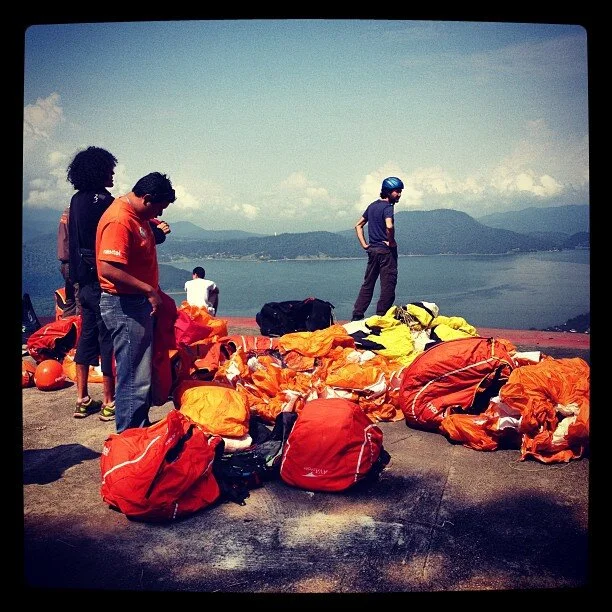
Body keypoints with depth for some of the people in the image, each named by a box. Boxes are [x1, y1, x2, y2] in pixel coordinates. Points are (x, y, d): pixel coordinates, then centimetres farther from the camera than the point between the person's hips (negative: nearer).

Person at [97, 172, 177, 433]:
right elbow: (108, 269, -30)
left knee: (142, 371, 19)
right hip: (125, 306, -11)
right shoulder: (119, 221, -21)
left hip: (139, 303, 11)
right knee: (134, 376, -2)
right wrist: (149, 290, -25)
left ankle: (140, 425, 33)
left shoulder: (137, 215, 10)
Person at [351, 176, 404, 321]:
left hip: (372, 250, 8)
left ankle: (356, 316, 14)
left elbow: (358, 225, 18)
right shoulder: (388, 207, -12)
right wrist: (391, 242, -15)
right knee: (388, 286, 0)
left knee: (367, 285, 13)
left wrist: (364, 244, 12)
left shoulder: (373, 205, 14)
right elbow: (389, 226, -31)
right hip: (386, 251, -8)